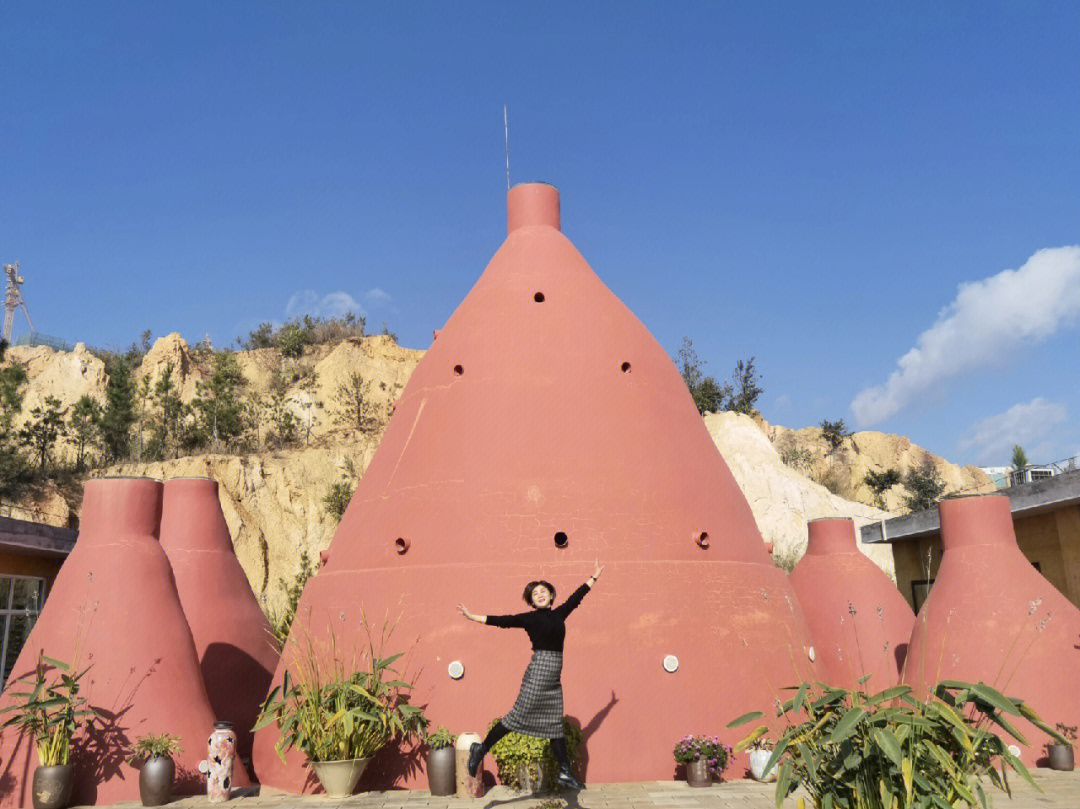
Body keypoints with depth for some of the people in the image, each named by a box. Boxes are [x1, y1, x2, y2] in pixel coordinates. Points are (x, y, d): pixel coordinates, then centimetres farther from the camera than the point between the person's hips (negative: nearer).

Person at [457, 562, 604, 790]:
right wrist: (473, 617, -8)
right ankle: (480, 750, 7)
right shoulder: (530, 618, -1)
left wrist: (593, 578, 35)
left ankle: (565, 772, 12)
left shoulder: (559, 614, 13)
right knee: (518, 716, -6)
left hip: (554, 677, 6)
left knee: (555, 723, 9)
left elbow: (576, 597, 25)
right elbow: (503, 621, -4)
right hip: (539, 671, -6)